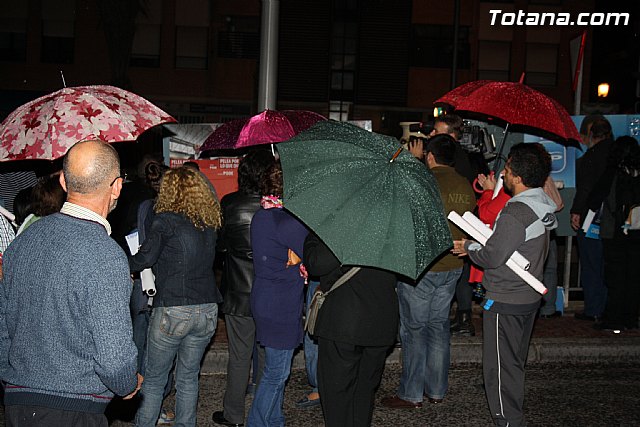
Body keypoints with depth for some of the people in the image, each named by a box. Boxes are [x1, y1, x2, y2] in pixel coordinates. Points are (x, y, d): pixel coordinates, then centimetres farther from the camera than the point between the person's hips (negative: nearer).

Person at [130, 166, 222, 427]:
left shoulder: (167, 221, -8)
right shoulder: (209, 223, 9)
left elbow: (145, 258, -15)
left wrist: (125, 265, 5)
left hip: (172, 311, -5)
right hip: (207, 310, 5)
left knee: (154, 380, 10)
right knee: (188, 377, 17)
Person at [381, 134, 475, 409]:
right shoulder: (466, 187, 3)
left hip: (420, 267, -6)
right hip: (453, 266, 7)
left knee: (414, 328, 3)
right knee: (439, 326, 15)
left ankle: (411, 394, 11)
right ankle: (437, 390, 23)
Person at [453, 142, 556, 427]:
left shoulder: (515, 214, -24)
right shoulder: (542, 208, 5)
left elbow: (492, 257, -22)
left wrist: (469, 247, -3)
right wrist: (476, 247, 9)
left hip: (505, 302, -10)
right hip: (530, 297, 10)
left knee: (500, 368, 1)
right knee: (515, 363, 22)